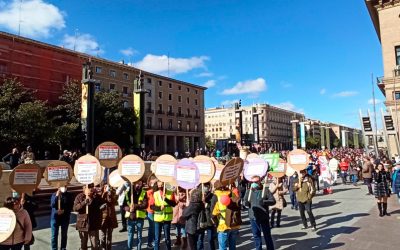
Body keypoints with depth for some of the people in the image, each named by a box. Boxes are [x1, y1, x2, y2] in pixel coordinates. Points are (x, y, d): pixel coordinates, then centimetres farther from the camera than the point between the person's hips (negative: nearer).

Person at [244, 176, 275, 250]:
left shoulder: (265, 190, -3)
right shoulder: (249, 191, 5)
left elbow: (273, 201, -6)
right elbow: (245, 200, 13)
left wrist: (264, 202, -22)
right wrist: (246, 203, -10)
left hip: (264, 217, -2)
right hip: (253, 217, 3)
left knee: (267, 235, 10)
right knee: (256, 235, 13)